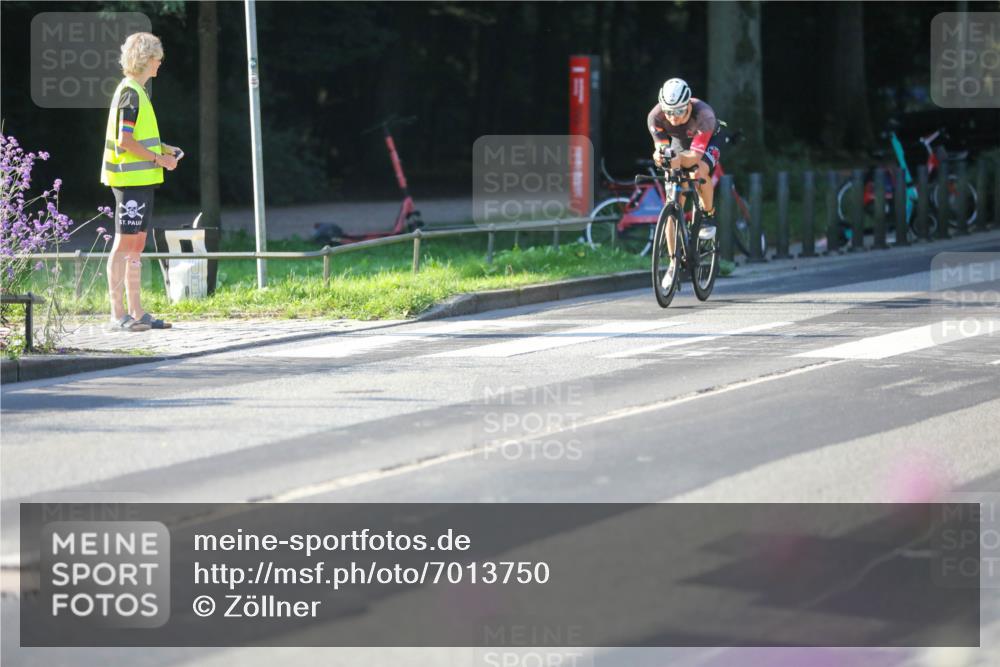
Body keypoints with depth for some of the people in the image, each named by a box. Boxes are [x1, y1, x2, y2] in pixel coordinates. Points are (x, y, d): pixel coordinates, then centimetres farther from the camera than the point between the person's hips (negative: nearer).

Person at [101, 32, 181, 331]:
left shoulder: (137, 91, 17)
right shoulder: (130, 93, -14)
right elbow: (124, 141, -20)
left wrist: (162, 149, 14)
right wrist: (159, 159, -14)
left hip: (142, 179, 10)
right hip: (131, 179, -10)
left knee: (137, 245, 11)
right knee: (124, 244, -7)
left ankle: (136, 311, 14)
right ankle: (118, 313, -5)